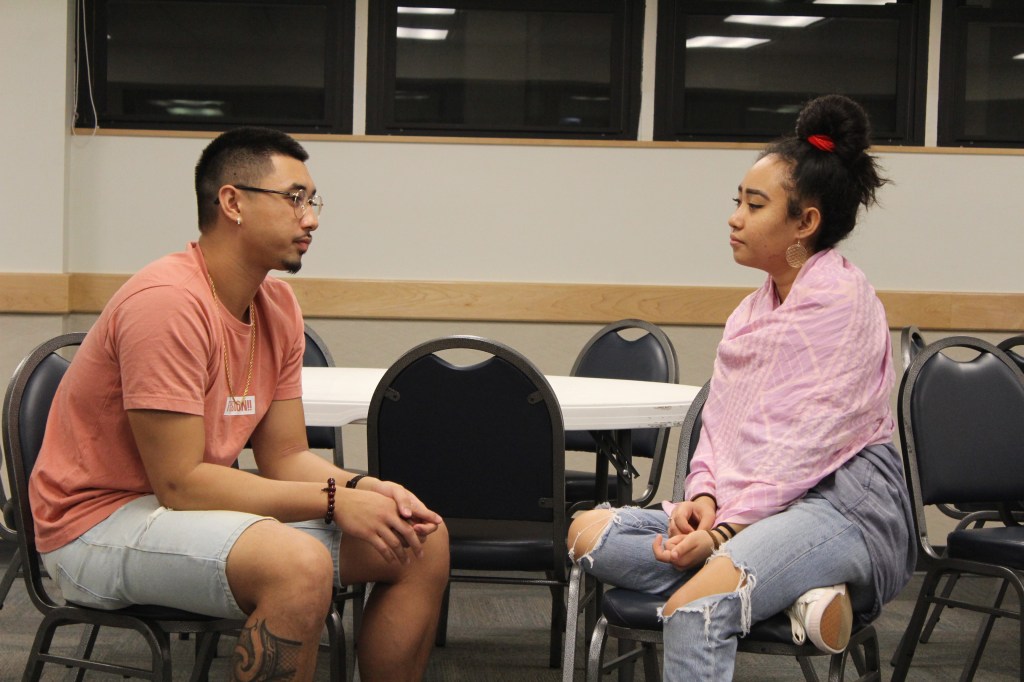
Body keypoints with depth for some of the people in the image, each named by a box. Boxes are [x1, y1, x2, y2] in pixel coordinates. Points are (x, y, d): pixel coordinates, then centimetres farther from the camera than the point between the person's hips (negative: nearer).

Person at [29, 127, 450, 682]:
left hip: (194, 504, 9)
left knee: (423, 540, 1)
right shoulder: (168, 302, -23)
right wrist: (335, 500, -23)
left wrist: (365, 490, -14)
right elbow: (179, 483, -24)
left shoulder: (278, 306, 5)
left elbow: (286, 456, 7)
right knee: (300, 563, -36)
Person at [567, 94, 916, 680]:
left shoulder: (842, 297, -7)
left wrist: (724, 528, -19)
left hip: (843, 503, -9)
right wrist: (705, 496, -6)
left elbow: (809, 443, -15)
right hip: (744, 507, 9)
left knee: (695, 607, -35)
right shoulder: (753, 311, 18)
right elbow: (719, 420, 14)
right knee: (588, 530, -9)